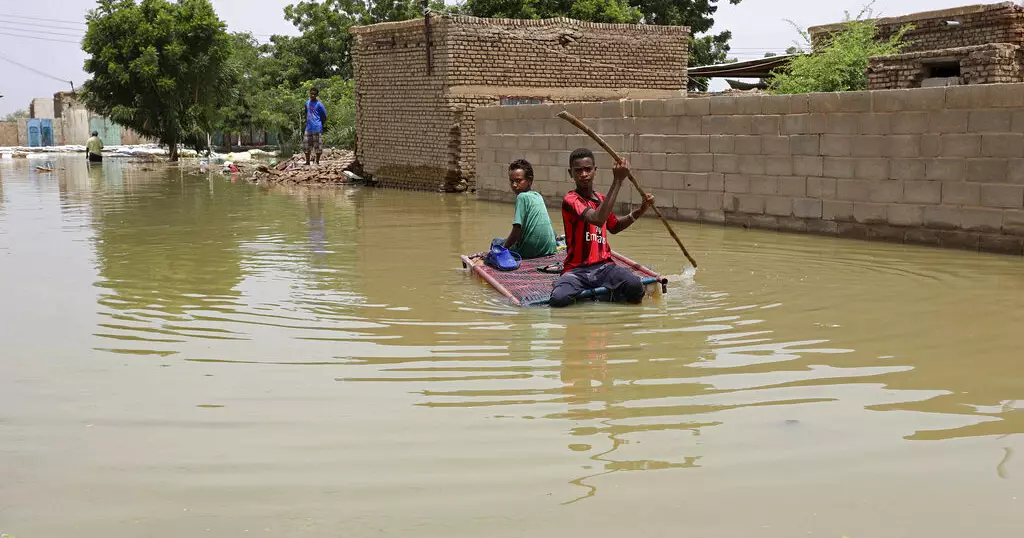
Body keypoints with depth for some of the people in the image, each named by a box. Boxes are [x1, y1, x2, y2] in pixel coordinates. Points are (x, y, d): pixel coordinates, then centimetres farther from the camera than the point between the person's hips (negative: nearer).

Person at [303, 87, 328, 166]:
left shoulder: (319, 104, -8)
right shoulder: (307, 103, 11)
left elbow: (324, 116, -4)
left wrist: (322, 124, -2)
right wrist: (305, 121, 14)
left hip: (317, 129, -6)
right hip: (308, 128, 6)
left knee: (318, 146, 0)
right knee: (306, 145, 8)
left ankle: (317, 162, 10)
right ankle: (307, 162, 18)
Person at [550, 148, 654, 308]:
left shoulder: (601, 199, 14)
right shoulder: (570, 199, -10)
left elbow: (614, 227, 34)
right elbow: (598, 220, -29)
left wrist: (640, 211, 18)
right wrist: (617, 181, -27)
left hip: (604, 266, 3)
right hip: (577, 269, -3)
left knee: (635, 286, -29)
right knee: (559, 299, -32)